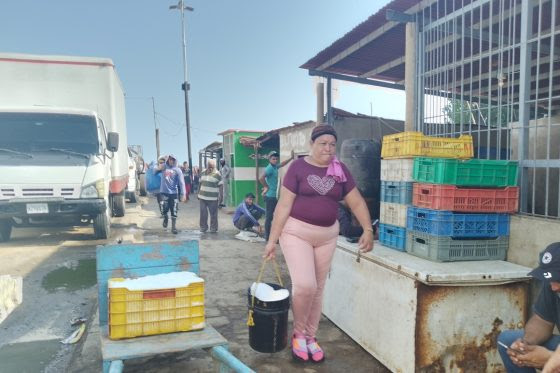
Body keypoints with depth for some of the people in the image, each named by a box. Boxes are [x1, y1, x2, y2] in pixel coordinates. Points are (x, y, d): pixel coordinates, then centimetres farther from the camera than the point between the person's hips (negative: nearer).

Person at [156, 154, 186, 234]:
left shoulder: (177, 170, -3)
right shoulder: (163, 166, 4)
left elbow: (181, 182, -7)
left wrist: (183, 194, -16)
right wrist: (158, 168, -12)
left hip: (174, 193, -1)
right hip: (164, 192, 1)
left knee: (174, 212, 4)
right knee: (164, 209, -8)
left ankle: (174, 227, 17)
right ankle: (165, 218, 26)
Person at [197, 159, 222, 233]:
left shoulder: (217, 174, -5)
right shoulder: (203, 172, 10)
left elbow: (220, 186, -6)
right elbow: (200, 183, 18)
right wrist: (198, 193, 16)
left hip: (212, 198, -4)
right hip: (202, 196, 5)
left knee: (213, 214, 2)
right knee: (203, 213, 9)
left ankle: (213, 228, 12)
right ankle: (203, 227, 21)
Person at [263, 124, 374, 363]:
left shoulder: (340, 171, 3)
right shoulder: (298, 167, -8)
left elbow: (357, 202, 5)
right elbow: (284, 205, -10)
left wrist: (368, 230, -6)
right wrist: (272, 239, -13)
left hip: (327, 235, 4)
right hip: (297, 232, -4)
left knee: (318, 289, 11)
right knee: (304, 285, -13)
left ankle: (310, 337, 28)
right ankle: (298, 334, 13)